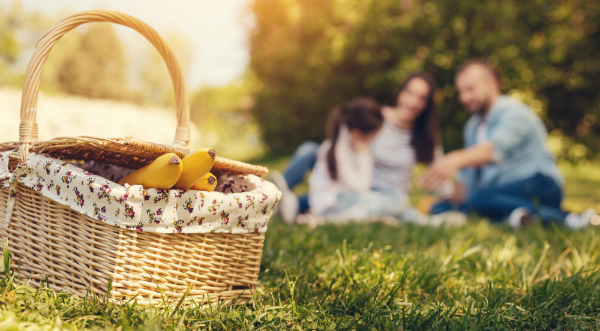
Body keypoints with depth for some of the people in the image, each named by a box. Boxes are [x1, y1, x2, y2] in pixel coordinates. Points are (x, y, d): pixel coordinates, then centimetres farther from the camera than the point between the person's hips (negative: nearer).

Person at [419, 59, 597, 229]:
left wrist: (455, 160, -48)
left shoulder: (514, 112, -6)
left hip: (539, 187, -8)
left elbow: (497, 147, -29)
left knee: (480, 198, -37)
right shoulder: (473, 126, 22)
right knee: (439, 208, -13)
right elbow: (468, 175, 21)